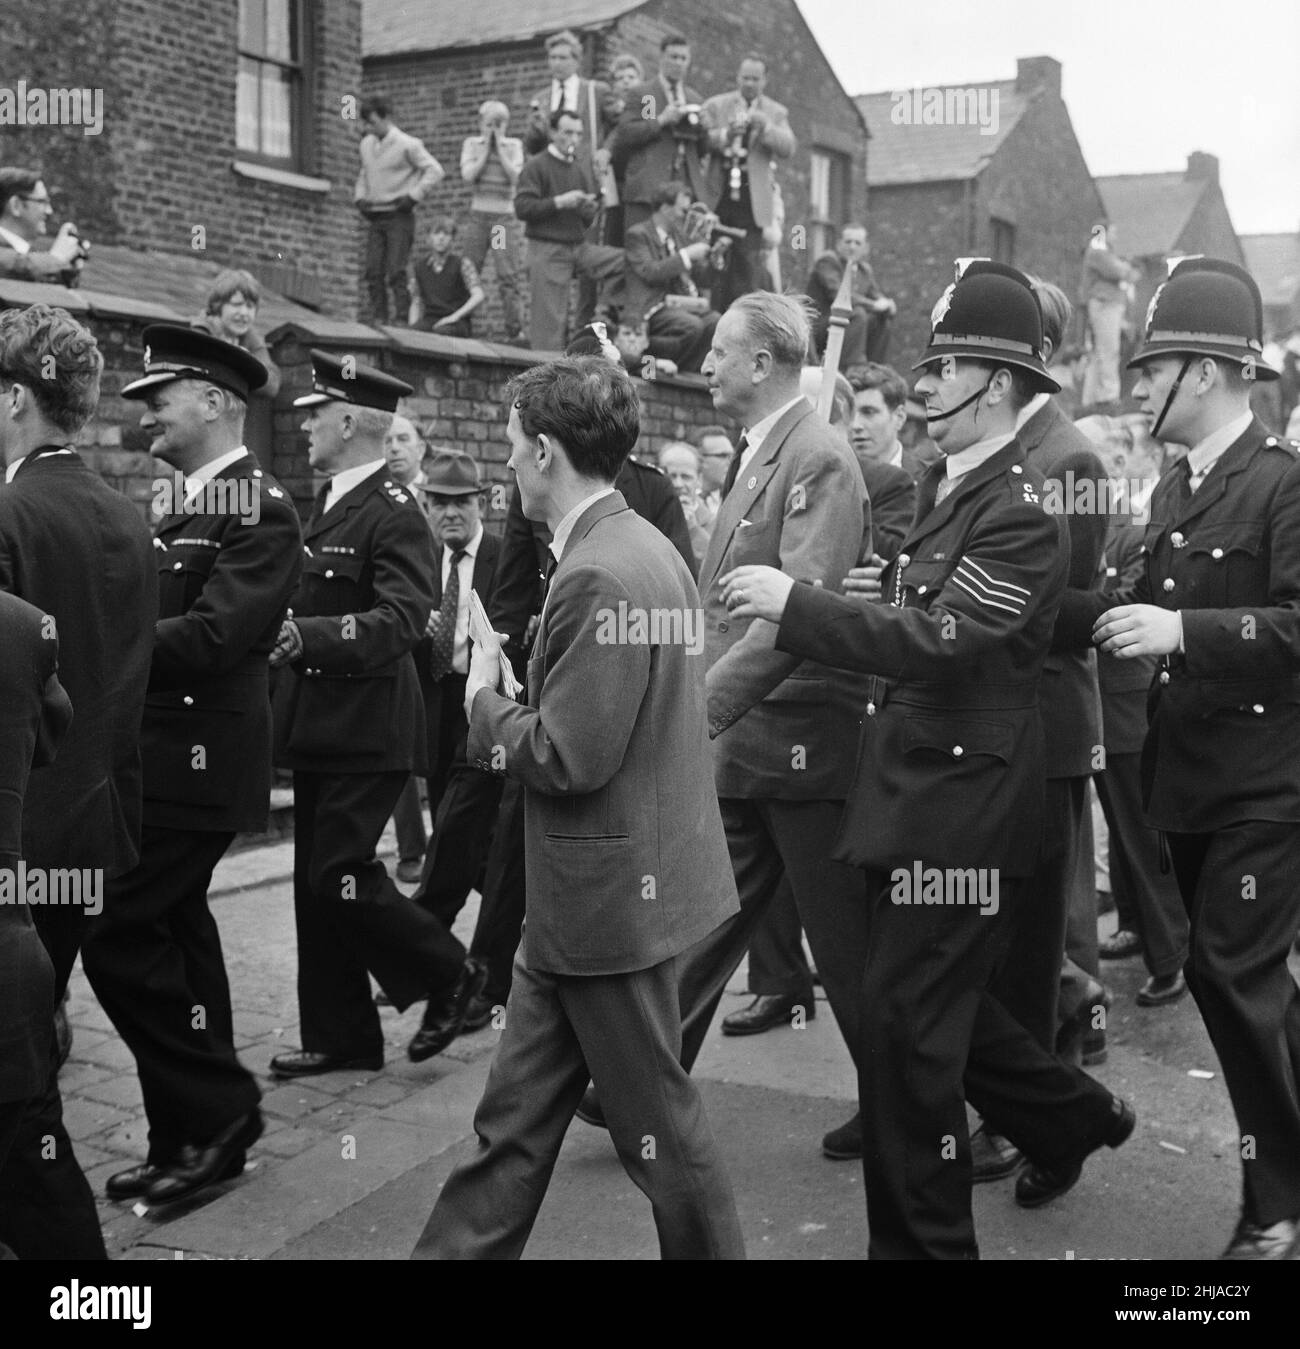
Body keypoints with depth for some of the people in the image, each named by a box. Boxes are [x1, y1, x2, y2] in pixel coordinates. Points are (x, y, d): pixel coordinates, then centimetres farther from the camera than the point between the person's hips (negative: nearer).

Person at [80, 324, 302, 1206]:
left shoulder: (259, 512, -13)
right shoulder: (185, 505, 15)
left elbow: (213, 636, -23)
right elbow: (162, 616, 12)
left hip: (195, 761, -9)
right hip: (163, 756, 9)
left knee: (115, 933, -9)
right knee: (175, 935, 14)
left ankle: (216, 1108, 6)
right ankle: (199, 1133, 26)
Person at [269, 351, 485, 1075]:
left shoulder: (395, 514, -14)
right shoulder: (329, 502, 14)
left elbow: (401, 619, -25)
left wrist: (305, 635, -33)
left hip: (368, 730, -9)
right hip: (320, 729, 9)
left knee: (340, 873, -8)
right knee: (316, 880, 12)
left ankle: (450, 975, 14)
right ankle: (340, 1034, 24)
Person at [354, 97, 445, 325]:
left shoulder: (406, 144, -8)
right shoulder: (366, 144, 12)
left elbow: (435, 171, -10)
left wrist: (413, 196, -14)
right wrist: (360, 196, 12)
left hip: (399, 217, -6)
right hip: (375, 217, 6)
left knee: (395, 272, -11)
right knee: (373, 271, 0)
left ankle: (402, 318, -7)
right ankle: (376, 316, 6)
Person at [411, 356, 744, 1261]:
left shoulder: (599, 575, -22)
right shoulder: (641, 546, 10)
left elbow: (566, 758, -23)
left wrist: (486, 700, -7)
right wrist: (513, 695, 8)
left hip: (611, 896, -10)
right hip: (588, 896, 10)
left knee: (657, 1124, 8)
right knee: (516, 1116, 17)